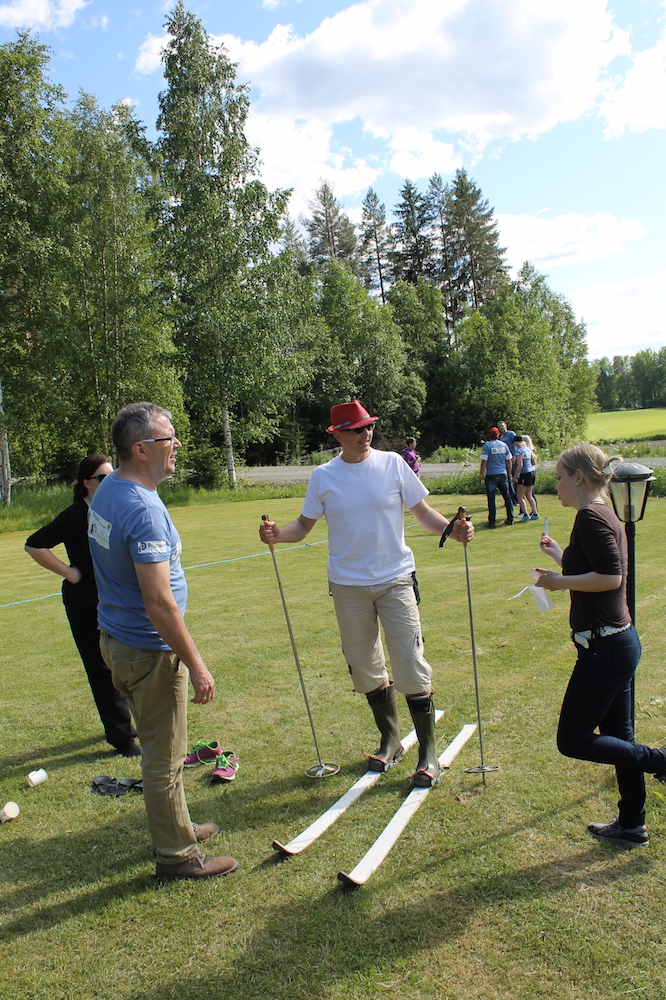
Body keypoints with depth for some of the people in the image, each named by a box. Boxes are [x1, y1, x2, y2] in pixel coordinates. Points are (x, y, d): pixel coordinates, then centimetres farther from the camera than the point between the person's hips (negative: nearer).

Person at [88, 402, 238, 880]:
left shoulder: (107, 491, 5)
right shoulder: (143, 509, -27)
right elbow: (159, 602, -28)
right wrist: (197, 665, -21)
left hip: (119, 640, 10)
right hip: (149, 651, -10)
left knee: (160, 748, 23)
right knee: (165, 758, 6)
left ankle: (176, 827, 40)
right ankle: (177, 855, 23)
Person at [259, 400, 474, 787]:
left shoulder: (393, 464, -3)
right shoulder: (324, 476, 0)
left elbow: (422, 511, 0)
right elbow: (305, 524, 6)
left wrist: (451, 529, -18)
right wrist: (278, 534, -14)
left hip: (395, 579, -2)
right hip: (348, 585, 2)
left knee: (411, 664, -4)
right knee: (365, 666, 12)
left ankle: (429, 753, 11)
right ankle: (390, 740, 32)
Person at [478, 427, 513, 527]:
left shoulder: (487, 446, -7)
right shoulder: (504, 445, 6)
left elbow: (484, 462, -10)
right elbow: (509, 461, 9)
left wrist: (481, 475, -4)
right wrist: (509, 474, 17)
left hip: (491, 475, -4)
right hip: (503, 474, 4)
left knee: (491, 499, 0)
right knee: (507, 496, 12)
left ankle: (492, 521, -1)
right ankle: (510, 519, 16)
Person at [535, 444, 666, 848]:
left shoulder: (591, 517, -17)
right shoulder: (605, 515, 13)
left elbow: (610, 577, -26)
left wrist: (561, 582, -15)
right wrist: (561, 557, 24)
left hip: (605, 646, -10)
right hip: (617, 641, 10)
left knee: (573, 740, 0)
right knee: (617, 735, 19)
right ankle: (631, 825, 32)